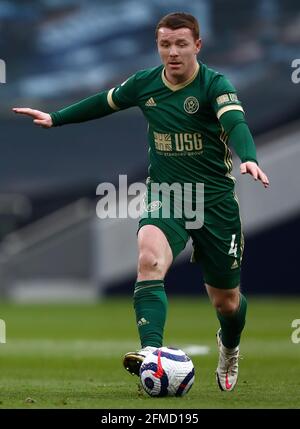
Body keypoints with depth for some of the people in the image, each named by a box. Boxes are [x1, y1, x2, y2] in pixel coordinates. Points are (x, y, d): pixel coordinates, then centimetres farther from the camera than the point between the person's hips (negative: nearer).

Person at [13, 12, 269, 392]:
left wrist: (248, 159, -51)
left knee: (226, 301, 10)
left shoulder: (214, 85, -13)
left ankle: (229, 347, 45)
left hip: (215, 200, -2)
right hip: (164, 194, 2)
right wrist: (56, 118, 21)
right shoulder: (145, 83, 0)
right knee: (150, 260, -31)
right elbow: (105, 102, 19)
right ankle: (151, 350, -42)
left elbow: (236, 123, -32)